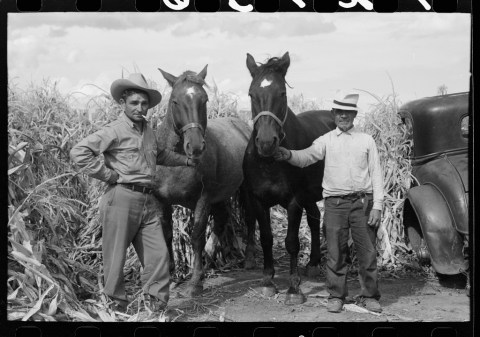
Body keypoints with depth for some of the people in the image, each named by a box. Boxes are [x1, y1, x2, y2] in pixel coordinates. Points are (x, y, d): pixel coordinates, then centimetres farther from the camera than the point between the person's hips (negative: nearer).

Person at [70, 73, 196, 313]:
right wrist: (108, 174, -15)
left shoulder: (149, 132, 15)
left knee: (159, 254, 4)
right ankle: (117, 307, 15)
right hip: (121, 199, -7)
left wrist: (186, 160, 31)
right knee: (116, 257, 3)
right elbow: (79, 153, -17)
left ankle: (157, 306, 14)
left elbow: (159, 155, 37)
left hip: (148, 201, 7)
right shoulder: (115, 131, -9)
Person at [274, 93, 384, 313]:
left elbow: (376, 174, 5)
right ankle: (336, 296, 15)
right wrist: (288, 155, -30)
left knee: (367, 252, 3)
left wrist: (377, 206, -3)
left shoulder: (366, 140, 8)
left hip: (362, 202, 0)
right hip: (335, 203, 0)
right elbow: (307, 157, -8)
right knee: (335, 253, 4)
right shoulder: (326, 140, 8)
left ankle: (369, 296, 15)